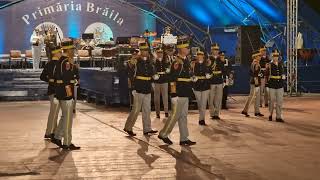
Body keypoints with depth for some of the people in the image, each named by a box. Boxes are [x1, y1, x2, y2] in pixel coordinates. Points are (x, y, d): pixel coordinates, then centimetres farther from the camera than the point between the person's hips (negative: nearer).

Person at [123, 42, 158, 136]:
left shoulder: (149, 61, 10)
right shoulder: (136, 61, -9)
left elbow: (152, 73, 19)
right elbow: (131, 75, -11)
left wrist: (155, 76, -4)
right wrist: (133, 88, -15)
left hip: (147, 89, 7)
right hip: (139, 89, -7)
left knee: (147, 110, 10)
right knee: (136, 110, -4)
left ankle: (147, 129, 16)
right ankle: (128, 128, 8)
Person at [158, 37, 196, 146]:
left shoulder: (186, 60, 11)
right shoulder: (177, 62, -17)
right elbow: (172, 79, -19)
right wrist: (173, 95, -21)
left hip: (185, 94, 9)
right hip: (178, 94, -9)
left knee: (183, 116, 11)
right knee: (175, 115, 0)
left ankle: (184, 139, 16)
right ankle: (163, 134, 14)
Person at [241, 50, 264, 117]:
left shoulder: (253, 63, 13)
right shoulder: (256, 63, -17)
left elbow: (250, 72, 20)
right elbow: (255, 74, -22)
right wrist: (256, 81, -23)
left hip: (253, 81, 10)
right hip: (255, 82, -10)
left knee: (257, 97, 12)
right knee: (251, 96, -5)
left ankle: (257, 111, 16)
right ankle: (245, 110, 0)